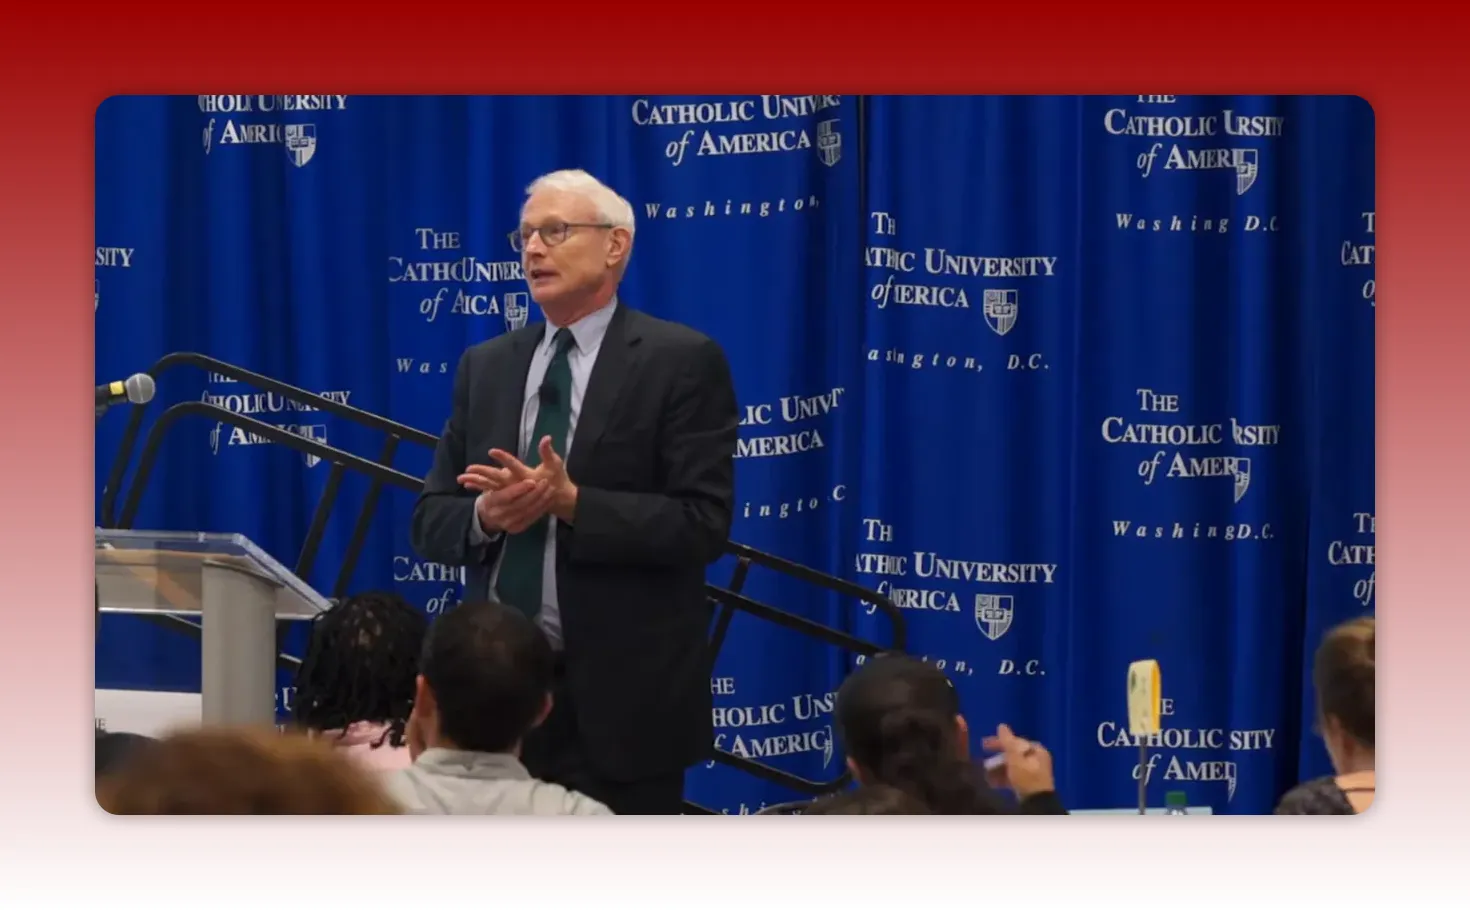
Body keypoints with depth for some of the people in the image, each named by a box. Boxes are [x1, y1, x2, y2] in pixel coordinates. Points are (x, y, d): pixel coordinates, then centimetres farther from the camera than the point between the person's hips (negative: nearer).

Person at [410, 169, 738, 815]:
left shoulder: (682, 362, -3)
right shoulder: (485, 367, 13)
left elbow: (703, 523, -11)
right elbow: (431, 521, 12)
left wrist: (570, 501, -21)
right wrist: (487, 516, -11)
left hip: (620, 695, -5)